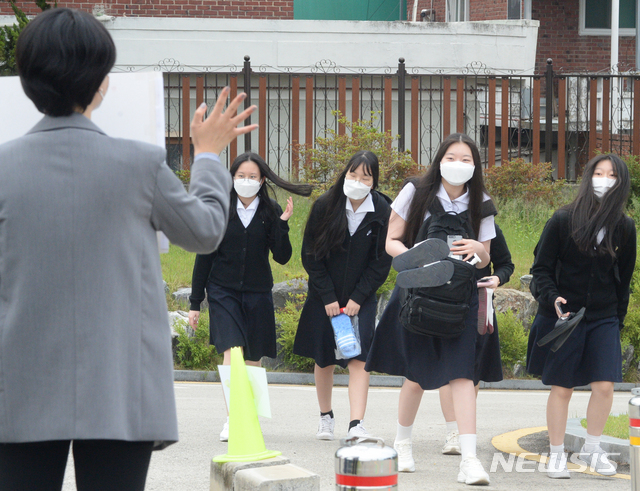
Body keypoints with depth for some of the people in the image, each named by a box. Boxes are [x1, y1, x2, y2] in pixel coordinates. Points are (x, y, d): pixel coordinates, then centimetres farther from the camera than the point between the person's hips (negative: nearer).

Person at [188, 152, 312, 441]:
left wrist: (282, 224, -17)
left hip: (257, 293, 2)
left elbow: (282, 257, -2)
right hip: (223, 292, -2)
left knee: (253, 358, 6)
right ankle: (231, 420, -21)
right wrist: (195, 302, 4)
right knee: (232, 352, -18)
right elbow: (204, 257, 4)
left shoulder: (270, 212, 2)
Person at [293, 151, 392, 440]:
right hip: (324, 298, 1)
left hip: (361, 299, -1)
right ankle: (326, 417, 28)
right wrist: (328, 297, -8)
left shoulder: (382, 213, -9)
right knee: (323, 359, 9)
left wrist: (357, 298, -11)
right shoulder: (325, 207, -9)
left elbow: (381, 262, -4)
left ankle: (356, 424, -20)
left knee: (358, 359, -14)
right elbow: (310, 255, -3)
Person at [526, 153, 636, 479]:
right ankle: (556, 454, 16)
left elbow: (623, 278, 12)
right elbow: (541, 268, -3)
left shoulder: (624, 228, 2)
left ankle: (592, 449, 13)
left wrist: (618, 318, 12)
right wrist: (552, 298, -19)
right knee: (561, 388, 3)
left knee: (604, 385, -6)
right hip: (563, 317, -2)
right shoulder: (563, 220, -7)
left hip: (603, 318, 2)